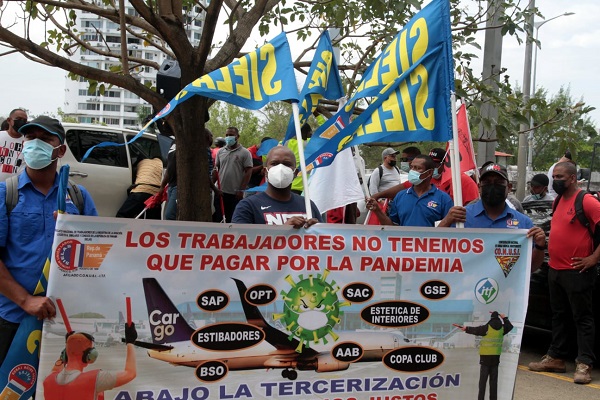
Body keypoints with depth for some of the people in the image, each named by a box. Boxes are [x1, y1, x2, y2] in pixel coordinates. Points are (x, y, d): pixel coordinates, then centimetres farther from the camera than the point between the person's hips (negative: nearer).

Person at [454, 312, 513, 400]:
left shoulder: (487, 327, -9)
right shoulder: (502, 328, 4)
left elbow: (475, 330, -7)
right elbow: (510, 326, 23)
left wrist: (466, 328, 0)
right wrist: (505, 318, 33)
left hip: (485, 357, -3)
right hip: (496, 357, 3)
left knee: (483, 379, -1)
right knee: (493, 380, 9)